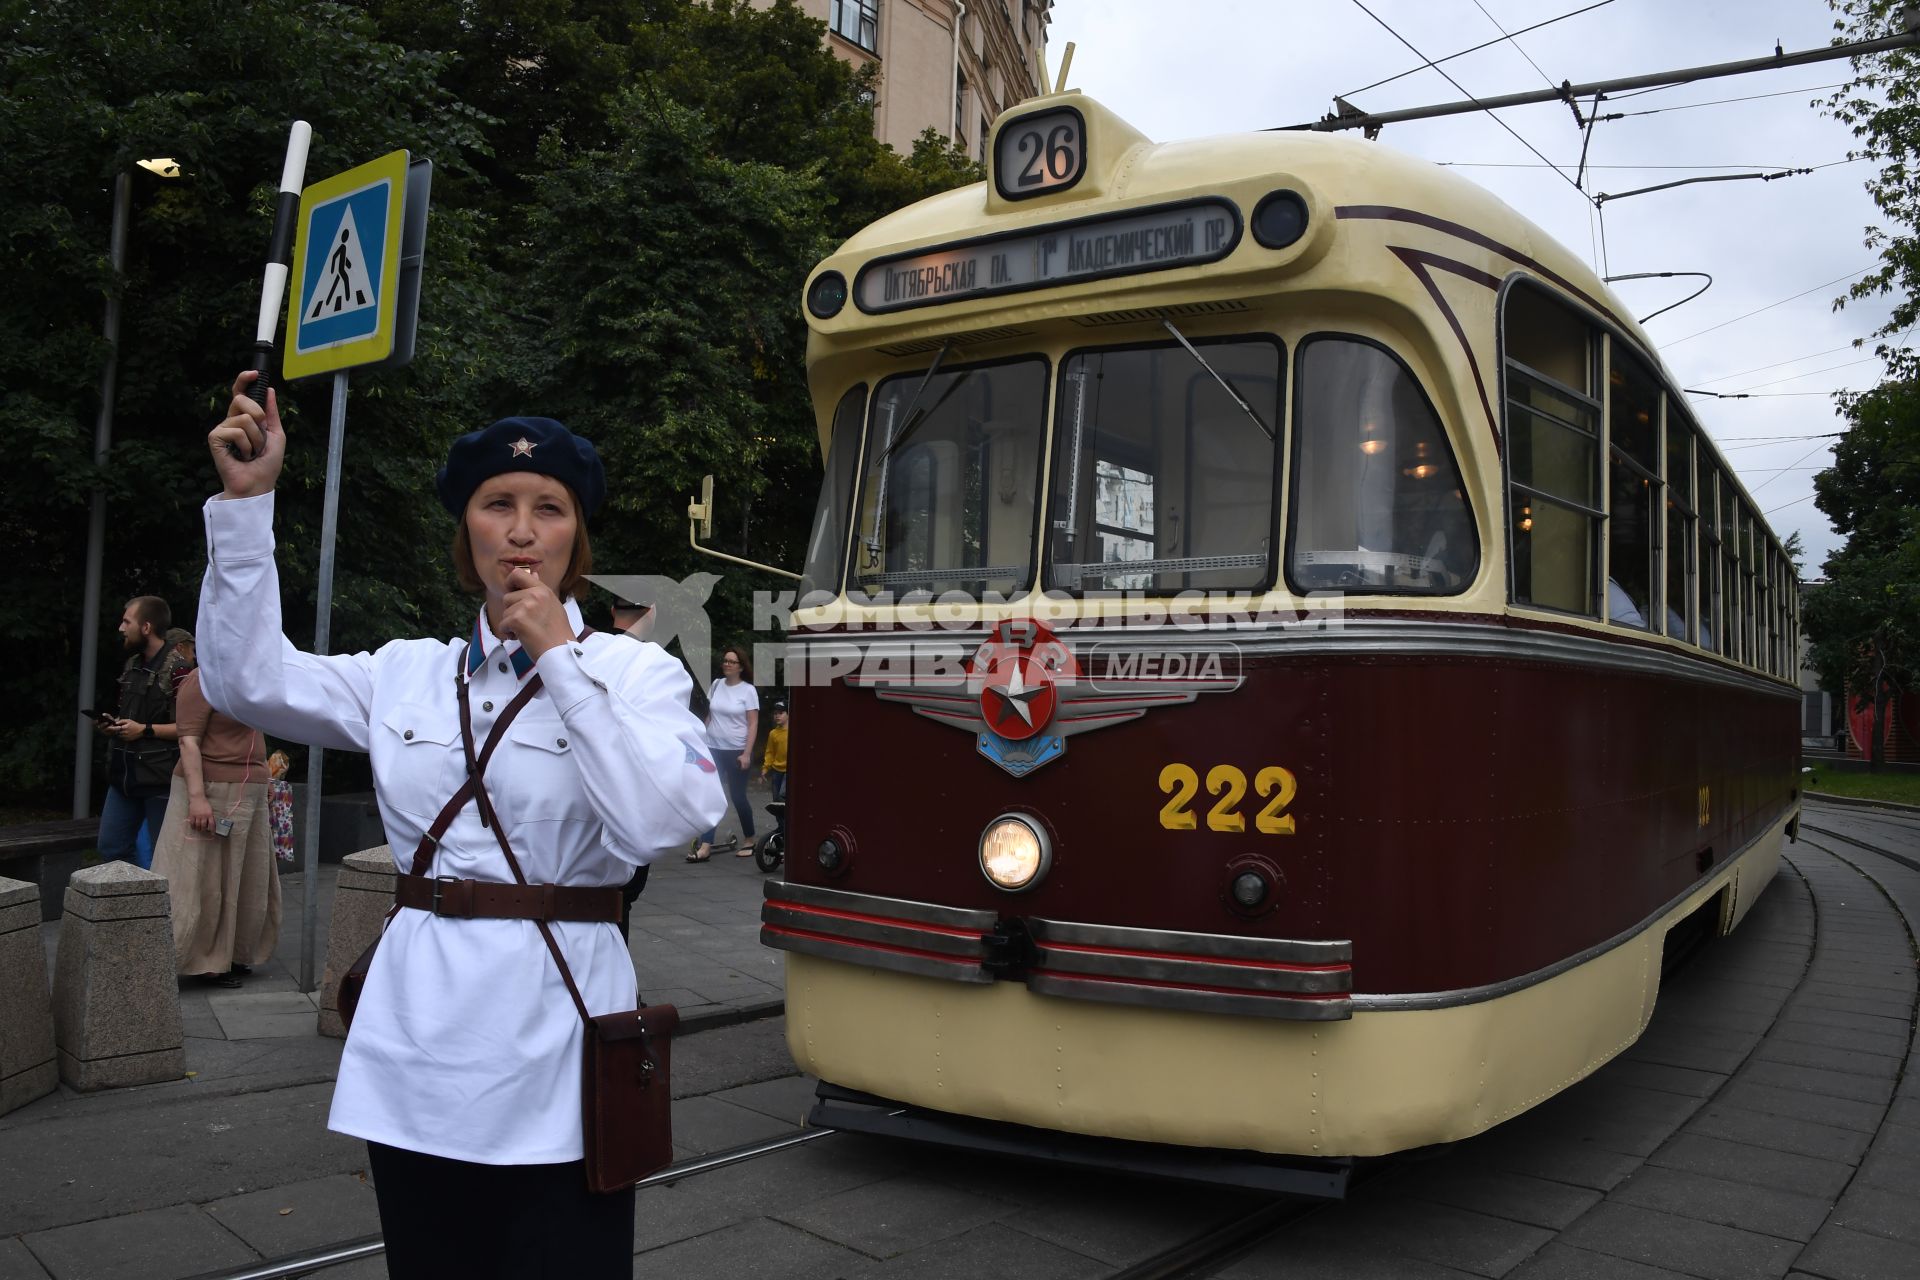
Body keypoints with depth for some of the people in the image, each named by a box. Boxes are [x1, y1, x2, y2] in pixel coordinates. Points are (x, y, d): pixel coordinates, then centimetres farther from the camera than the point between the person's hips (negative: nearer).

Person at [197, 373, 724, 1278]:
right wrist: (246, 500, -4)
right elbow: (246, 678, 2)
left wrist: (560, 656, -16)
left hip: (555, 1056, -3)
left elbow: (660, 822, -17)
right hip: (417, 1044, 4)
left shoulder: (633, 671, -3)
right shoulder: (406, 673, 9)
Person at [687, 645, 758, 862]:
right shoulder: (716, 685, 5)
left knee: (738, 797, 5)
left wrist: (747, 753, -14)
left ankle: (749, 841, 24)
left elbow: (753, 724, -8)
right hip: (714, 749, 3)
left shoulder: (748, 690, -6)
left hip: (736, 751, -3)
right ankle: (705, 846, -6)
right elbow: (710, 716, 13)